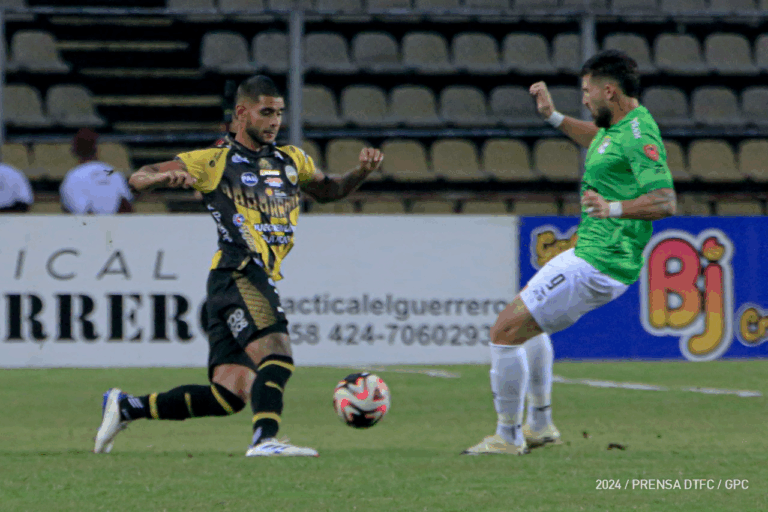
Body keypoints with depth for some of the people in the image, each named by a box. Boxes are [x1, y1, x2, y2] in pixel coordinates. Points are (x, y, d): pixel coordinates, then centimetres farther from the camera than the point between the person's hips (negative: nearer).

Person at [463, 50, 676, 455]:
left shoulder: (638, 135, -20)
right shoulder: (620, 126, 11)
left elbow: (666, 201, -30)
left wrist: (613, 208, -42)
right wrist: (554, 117, 31)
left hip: (596, 266, -11)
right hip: (593, 255, 11)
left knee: (506, 330, -9)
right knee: (528, 320, 31)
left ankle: (508, 437, 1)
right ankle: (540, 424, 34)